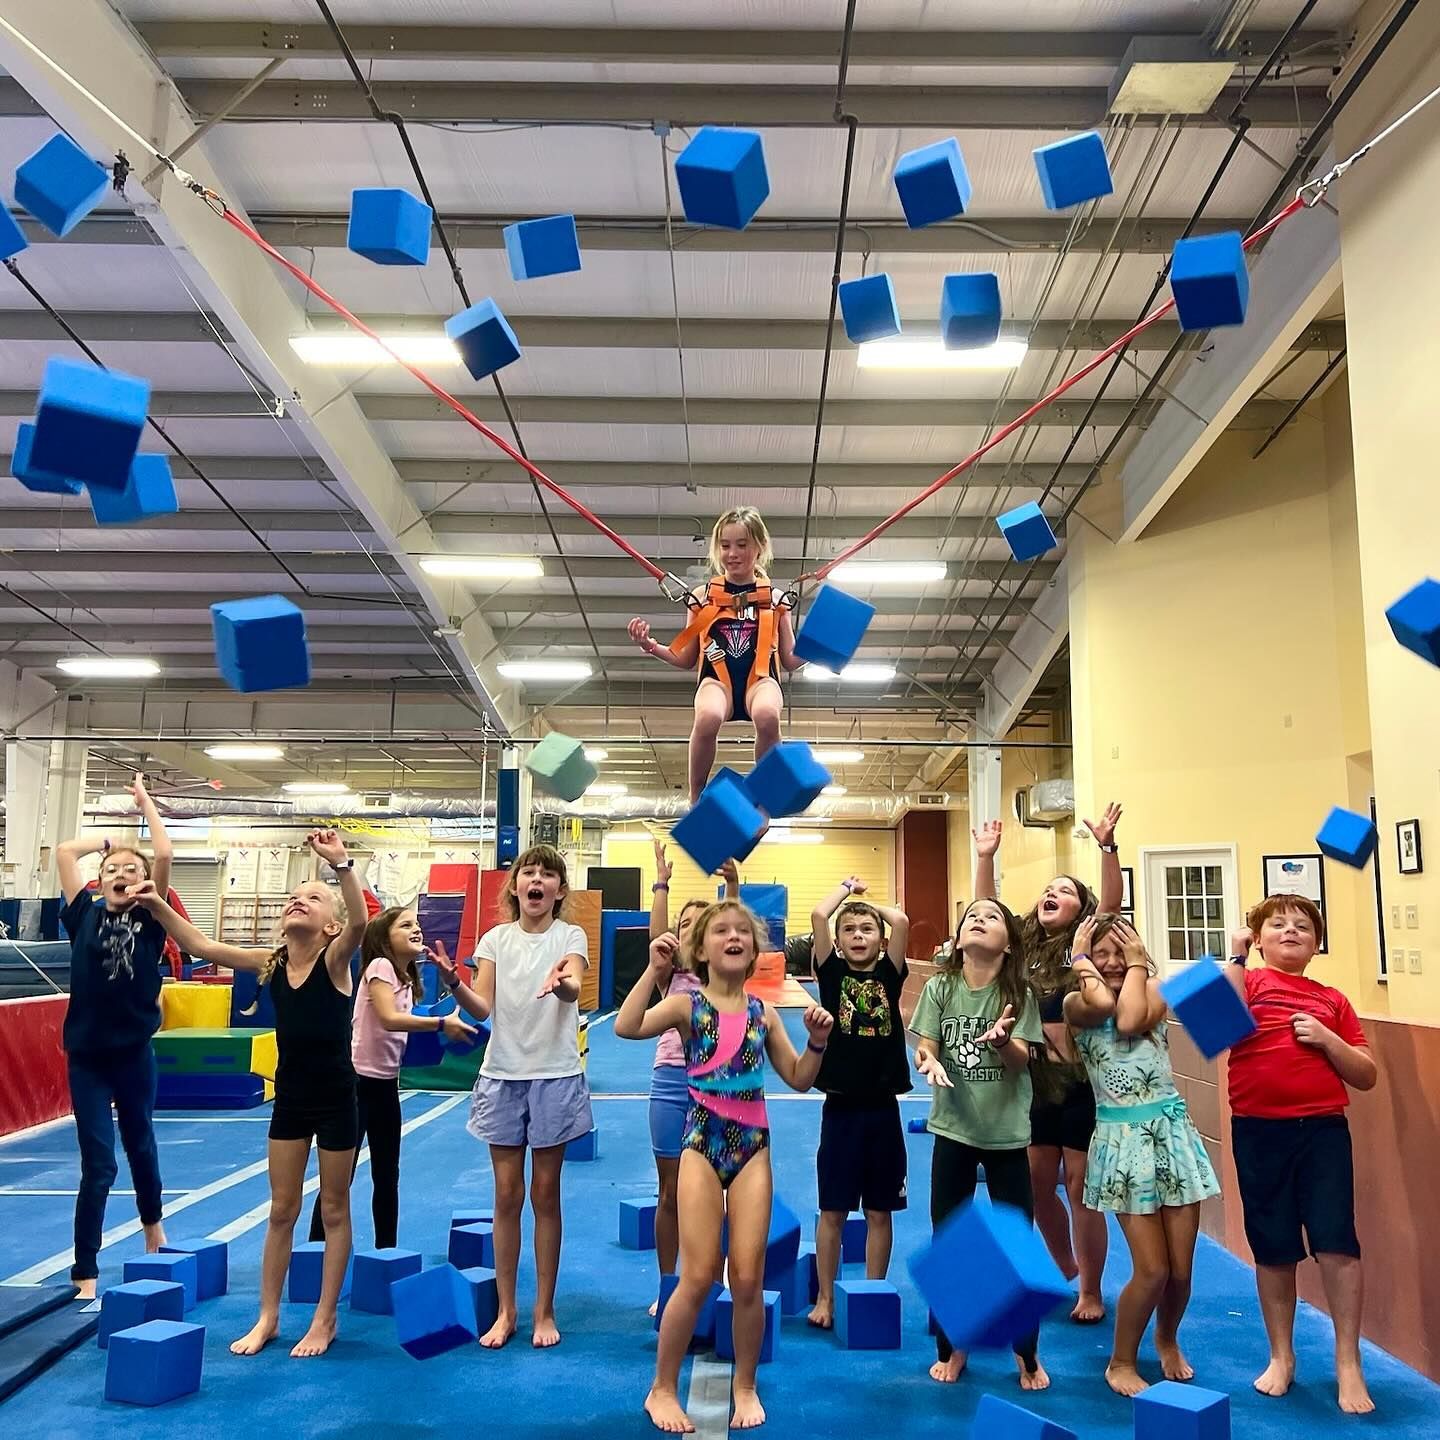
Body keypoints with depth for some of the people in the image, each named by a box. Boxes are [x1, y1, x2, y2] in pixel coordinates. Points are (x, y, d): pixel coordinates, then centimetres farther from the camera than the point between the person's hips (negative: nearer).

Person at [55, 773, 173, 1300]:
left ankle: (152, 1222, 45)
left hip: (134, 1053, 1)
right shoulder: (85, 916, 0)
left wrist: (146, 801, -2)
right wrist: (107, 839, 11)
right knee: (97, 1165, -4)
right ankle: (85, 1274, 5)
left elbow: (164, 855, -13)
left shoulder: (149, 920, -3)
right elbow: (64, 851, -4)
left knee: (140, 1145, 20)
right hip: (86, 1056, -1)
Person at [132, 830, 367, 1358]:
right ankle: (267, 1317, 26)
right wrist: (158, 906, -14)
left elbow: (360, 921, -37)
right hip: (288, 1098, 5)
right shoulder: (271, 963, -2)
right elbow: (201, 945, -2)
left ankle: (325, 1318, 21)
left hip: (335, 1099, -5)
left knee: (333, 1210, 9)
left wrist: (341, 864, -51)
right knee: (281, 1210, 14)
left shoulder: (335, 960, -16)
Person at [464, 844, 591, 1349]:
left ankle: (544, 1310, 19)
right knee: (507, 1195, 7)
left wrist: (562, 982, -47)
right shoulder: (496, 939, 4)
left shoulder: (570, 936, -3)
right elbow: (482, 1005, -8)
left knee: (545, 1195, 7)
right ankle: (506, 1310, 20)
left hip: (555, 1076, -2)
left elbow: (573, 990, -23)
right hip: (502, 1075, 2)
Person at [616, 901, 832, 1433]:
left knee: (748, 1278, 2)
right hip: (702, 1144, -3)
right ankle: (662, 1389, 16)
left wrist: (817, 1042, -5)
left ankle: (745, 1387, 23)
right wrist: (654, 970, -24)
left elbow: (799, 1079, 11)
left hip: (753, 1147, 3)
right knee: (698, 1276, -3)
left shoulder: (763, 1012, 7)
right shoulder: (687, 1005, -4)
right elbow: (626, 1028, -22)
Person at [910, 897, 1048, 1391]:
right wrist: (929, 1060, -29)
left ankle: (1027, 1351, 26)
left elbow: (1021, 1061, -13)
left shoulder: (1018, 994, -6)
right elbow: (924, 1047, -5)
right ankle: (951, 1347, 26)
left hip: (1006, 1131, -1)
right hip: (953, 1128, 1)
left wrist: (1002, 1039, -35)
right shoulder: (940, 988, -3)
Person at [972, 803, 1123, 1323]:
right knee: (1037, 1186, 13)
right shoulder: (1023, 947, 6)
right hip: (1033, 1081, 5)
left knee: (1081, 1190, 4)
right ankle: (1066, 1271, 36)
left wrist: (1107, 847, -33)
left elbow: (1112, 903, -21)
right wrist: (985, 857, -7)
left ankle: (1091, 1291, 21)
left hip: (1080, 1082, -5)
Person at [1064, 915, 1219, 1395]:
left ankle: (1168, 1340, 39)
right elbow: (1103, 1004, -26)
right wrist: (1079, 958, -10)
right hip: (1122, 1137, -2)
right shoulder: (1076, 1003, -1)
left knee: (1181, 1269, 7)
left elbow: (1130, 1021, -19)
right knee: (1152, 1270, -6)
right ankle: (1121, 1362, 19)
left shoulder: (1155, 990, 3)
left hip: (1172, 1130, 3)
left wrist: (1137, 963, -8)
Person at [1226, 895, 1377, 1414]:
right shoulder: (1245, 981, 5)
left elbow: (1366, 1076, 10)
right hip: (1259, 1132, -1)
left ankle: (1348, 1363, 11)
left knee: (1336, 1243, -5)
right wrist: (1236, 955, -14)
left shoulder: (1332, 1000, 12)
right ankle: (1281, 1356, 26)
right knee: (1273, 1249, 9)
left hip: (1323, 1129, 1)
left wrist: (1327, 1039, -7)